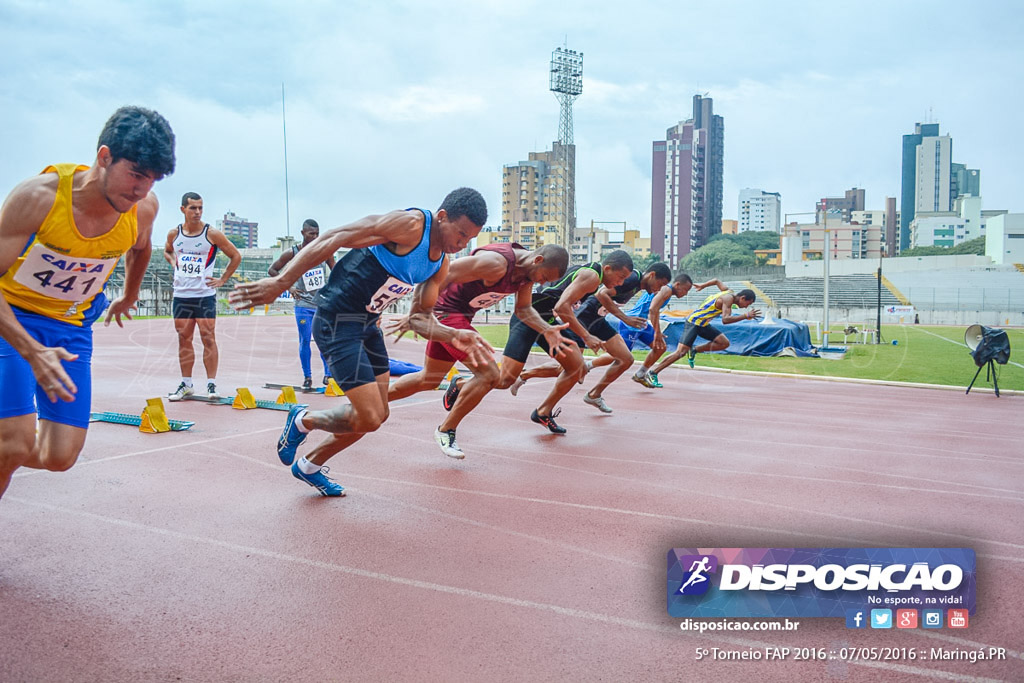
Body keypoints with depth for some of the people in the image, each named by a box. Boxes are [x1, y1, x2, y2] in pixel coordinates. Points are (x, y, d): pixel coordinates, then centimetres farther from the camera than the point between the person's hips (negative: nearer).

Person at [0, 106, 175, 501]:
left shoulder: (144, 208, -14)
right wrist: (33, 351, -36)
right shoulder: (38, 197, -26)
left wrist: (129, 297, 27)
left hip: (72, 326, 4)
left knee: (60, 457, -2)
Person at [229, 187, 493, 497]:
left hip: (368, 325, 9)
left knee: (377, 415, 16)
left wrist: (455, 336, -13)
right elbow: (332, 239, -27)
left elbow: (419, 318, 8)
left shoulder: (440, 265, 4)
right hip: (337, 321, -9)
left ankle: (309, 466, 37)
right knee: (369, 418, -11)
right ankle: (303, 421, 18)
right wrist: (280, 282, -33)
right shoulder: (410, 224, -23)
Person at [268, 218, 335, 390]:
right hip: (303, 304, -1)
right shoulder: (292, 253, -6)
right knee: (305, 340, 0)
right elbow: (272, 270, 5)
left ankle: (328, 375, 14)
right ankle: (307, 377, 10)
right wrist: (288, 287, -3)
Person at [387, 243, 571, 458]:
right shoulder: (496, 263, -30)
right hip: (445, 310, -9)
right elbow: (439, 275, -27)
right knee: (489, 375, -13)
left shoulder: (529, 270, -2)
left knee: (428, 380, 20)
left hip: (461, 315, 10)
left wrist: (546, 330, -8)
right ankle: (446, 431, 2)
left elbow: (523, 309, 10)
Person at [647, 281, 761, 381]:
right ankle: (653, 373, -12)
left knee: (724, 343, 2)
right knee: (681, 352, -17)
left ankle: (694, 351, 10)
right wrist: (746, 316, -33)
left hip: (703, 324, 10)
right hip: (693, 322, -10)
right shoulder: (728, 298, -21)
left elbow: (717, 281, 25)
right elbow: (725, 320, -34)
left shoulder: (728, 291, 6)